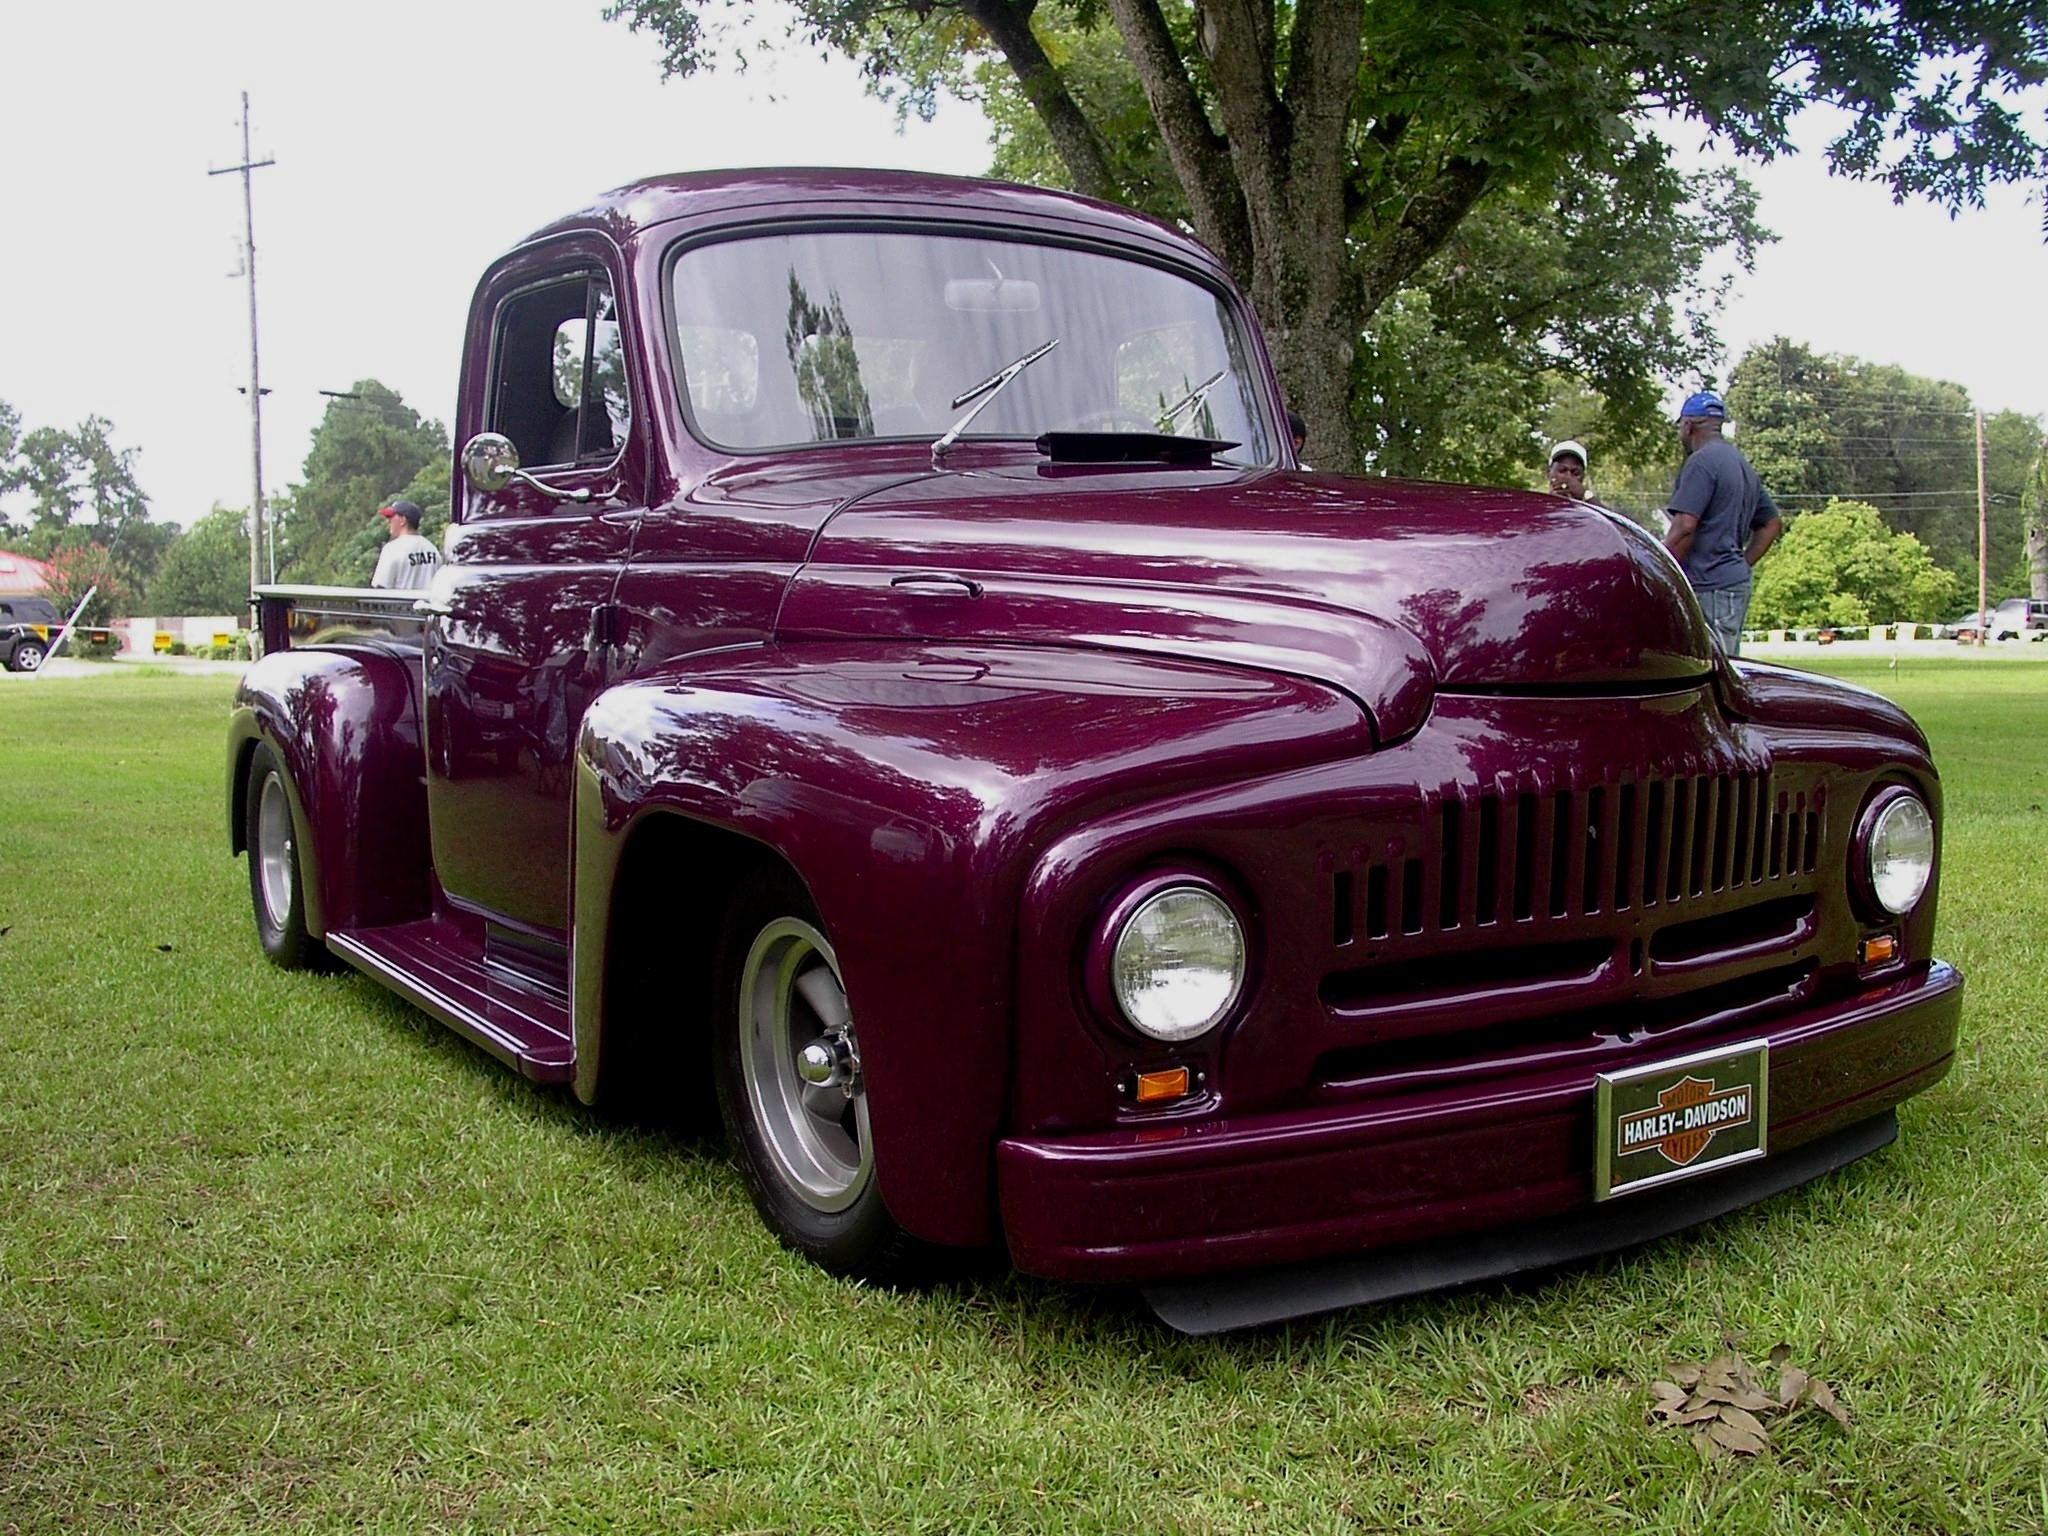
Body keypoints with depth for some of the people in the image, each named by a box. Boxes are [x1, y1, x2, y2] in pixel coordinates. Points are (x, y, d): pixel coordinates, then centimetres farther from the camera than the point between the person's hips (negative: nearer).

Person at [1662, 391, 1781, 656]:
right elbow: (1772, 523, 26)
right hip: (1737, 582, 10)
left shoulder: (1701, 461, -10)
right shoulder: (1742, 465, 20)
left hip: (1710, 587, -10)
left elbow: (1684, 527, -19)